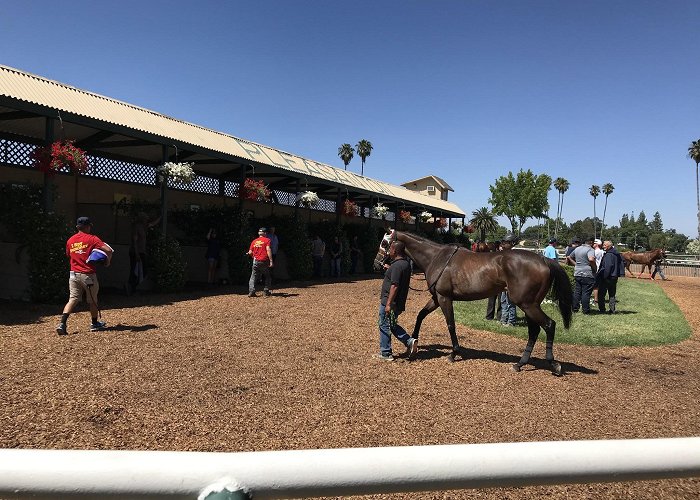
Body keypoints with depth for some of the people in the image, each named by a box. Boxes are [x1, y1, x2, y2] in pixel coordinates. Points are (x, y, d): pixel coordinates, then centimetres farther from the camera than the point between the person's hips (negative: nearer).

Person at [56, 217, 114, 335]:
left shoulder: (70, 240, 8)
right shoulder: (91, 238, -7)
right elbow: (108, 250, -17)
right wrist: (107, 261, -1)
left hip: (73, 274, 4)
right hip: (88, 274, -4)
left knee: (72, 299, 5)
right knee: (92, 300, 12)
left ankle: (62, 323, -11)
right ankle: (95, 324, 25)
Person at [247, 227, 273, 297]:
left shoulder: (254, 241, 11)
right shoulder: (267, 240, -1)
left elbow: (250, 252, 6)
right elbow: (268, 250, -14)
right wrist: (271, 261, -16)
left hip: (256, 262, 3)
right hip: (264, 261, -3)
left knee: (253, 276, 8)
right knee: (267, 276, 13)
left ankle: (251, 291, -4)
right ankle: (266, 291, 10)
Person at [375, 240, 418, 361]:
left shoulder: (397, 266, -21)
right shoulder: (406, 264, 9)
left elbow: (394, 286, -25)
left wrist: (388, 304, -24)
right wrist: (389, 268, 31)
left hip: (389, 302, -10)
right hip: (399, 303, 10)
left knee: (384, 326, 4)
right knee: (392, 325, 22)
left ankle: (385, 354, 12)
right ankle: (410, 341, 11)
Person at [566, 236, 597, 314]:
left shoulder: (577, 249, 13)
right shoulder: (590, 249, -11)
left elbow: (569, 258, 22)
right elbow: (591, 259, -30)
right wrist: (595, 268, -15)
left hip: (577, 274, 7)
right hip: (587, 275, -7)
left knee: (577, 292, 12)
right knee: (586, 293, -2)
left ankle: (575, 308, 16)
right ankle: (586, 310, 4)